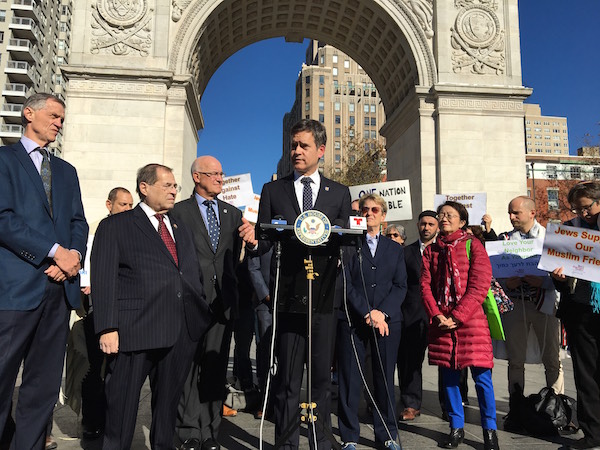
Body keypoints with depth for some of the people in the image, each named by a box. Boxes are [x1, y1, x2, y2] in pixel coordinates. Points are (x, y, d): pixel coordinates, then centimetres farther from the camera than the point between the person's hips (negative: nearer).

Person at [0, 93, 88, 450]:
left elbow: (79, 222, 15)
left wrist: (74, 254, -5)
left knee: (45, 386, 8)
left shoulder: (66, 170, 22)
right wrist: (55, 252, -13)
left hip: (60, 287, 5)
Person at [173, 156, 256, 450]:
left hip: (222, 300, 4)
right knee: (189, 366, 1)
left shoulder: (233, 213, 16)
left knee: (216, 368, 7)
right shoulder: (179, 211, 4)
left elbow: (236, 256, 12)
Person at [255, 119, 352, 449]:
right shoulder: (273, 190, 11)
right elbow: (263, 242, 5)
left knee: (322, 377, 9)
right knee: (287, 379, 4)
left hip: (324, 297, 1)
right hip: (288, 297, -1)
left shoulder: (339, 193, 13)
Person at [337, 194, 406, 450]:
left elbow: (400, 286, 6)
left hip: (388, 320, 2)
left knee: (385, 378, 8)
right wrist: (367, 312, -12)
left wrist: (382, 312, -9)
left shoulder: (395, 249, 14)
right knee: (349, 379, 1)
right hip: (352, 320, -2)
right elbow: (346, 283, -3)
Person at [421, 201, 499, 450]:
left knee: (481, 376, -1)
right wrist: (437, 315, -8)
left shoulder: (473, 245, 0)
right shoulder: (431, 250, 12)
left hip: (470, 320, -3)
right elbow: (425, 285, 7)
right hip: (441, 322, 4)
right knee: (448, 376, 9)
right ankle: (456, 428, 23)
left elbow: (479, 285, -7)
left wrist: (457, 316, -13)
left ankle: (489, 430, 15)